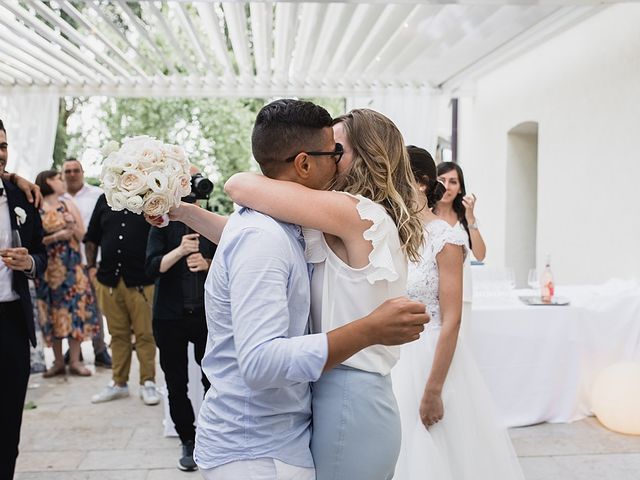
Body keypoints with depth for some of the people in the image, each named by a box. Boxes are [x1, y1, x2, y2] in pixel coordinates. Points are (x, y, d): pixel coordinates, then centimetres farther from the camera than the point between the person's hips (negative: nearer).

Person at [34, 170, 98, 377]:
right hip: (48, 268, -2)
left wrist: (72, 225, -13)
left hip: (71, 266, 2)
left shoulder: (68, 205, 7)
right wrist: (55, 237, -17)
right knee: (53, 313, 4)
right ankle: (58, 362, 13)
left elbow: (82, 236, 5)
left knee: (75, 309, -2)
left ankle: (75, 361, 5)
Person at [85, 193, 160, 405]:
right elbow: (91, 238, 18)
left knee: (144, 334, 0)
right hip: (109, 280, 4)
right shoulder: (105, 199, 12)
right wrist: (91, 266, 11)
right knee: (118, 334, 12)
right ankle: (119, 383, 22)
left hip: (141, 281, -4)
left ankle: (148, 383, 12)